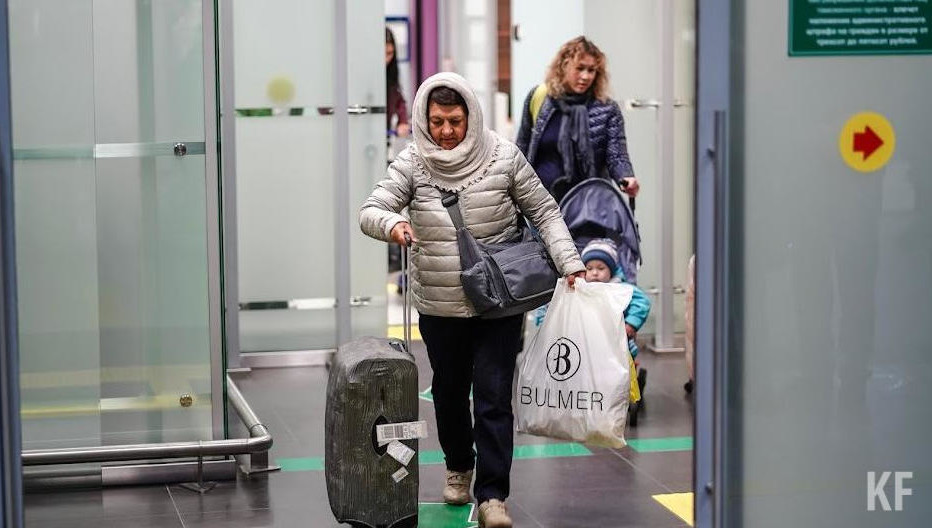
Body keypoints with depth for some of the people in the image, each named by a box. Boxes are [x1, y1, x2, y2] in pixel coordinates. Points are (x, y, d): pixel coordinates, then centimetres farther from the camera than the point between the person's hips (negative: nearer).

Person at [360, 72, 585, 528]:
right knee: (449, 391, 19)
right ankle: (459, 466, 43)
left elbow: (544, 212, 0)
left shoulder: (502, 156, -6)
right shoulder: (412, 163, -5)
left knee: (493, 398, -6)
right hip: (439, 305, 2)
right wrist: (391, 224, -34)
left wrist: (570, 263, -12)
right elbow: (369, 212, -11)